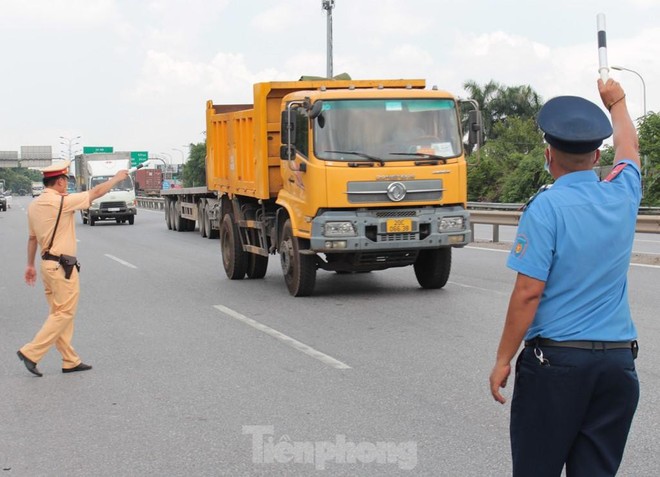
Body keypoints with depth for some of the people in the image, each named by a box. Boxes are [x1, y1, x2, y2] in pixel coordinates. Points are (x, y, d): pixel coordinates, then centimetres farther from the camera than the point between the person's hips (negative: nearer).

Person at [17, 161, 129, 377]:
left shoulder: (34, 205, 8)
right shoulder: (62, 201, -16)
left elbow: (32, 237, 15)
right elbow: (96, 192, -7)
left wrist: (30, 265, 22)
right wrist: (117, 178, 7)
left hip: (47, 263, 9)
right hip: (62, 267, -9)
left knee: (59, 314, 12)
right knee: (64, 314, -3)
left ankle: (70, 361, 17)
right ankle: (31, 352, -7)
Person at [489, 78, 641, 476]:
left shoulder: (547, 207, -10)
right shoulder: (622, 196, 5)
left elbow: (528, 293, -14)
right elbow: (629, 148, 29)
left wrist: (503, 360, -5)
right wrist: (617, 102, 47)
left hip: (556, 357, -5)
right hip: (618, 358, 5)